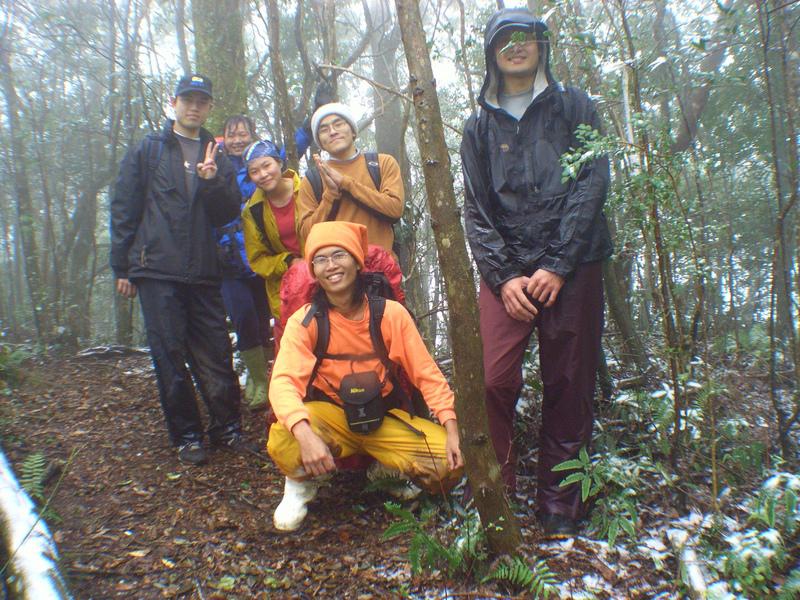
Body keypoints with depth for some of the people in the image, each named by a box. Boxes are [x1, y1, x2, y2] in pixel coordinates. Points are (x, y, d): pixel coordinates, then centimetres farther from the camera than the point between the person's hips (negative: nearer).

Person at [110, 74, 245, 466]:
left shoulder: (216, 157, 17)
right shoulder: (147, 151, 9)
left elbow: (228, 213, 8)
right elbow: (124, 209, 5)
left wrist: (212, 181, -10)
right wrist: (122, 267, 1)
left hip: (203, 272, 2)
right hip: (157, 270, -2)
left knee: (216, 355, 1)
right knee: (170, 357, 0)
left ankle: (226, 427, 15)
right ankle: (186, 436, 12)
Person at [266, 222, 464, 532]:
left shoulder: (391, 312, -10)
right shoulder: (304, 321, -13)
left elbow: (426, 373, -7)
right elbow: (283, 381, -25)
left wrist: (452, 431, -17)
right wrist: (306, 435, -44)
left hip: (384, 417, 2)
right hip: (330, 415, -1)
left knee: (449, 465, -18)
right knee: (283, 442, -34)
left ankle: (387, 466, 15)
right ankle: (301, 484, 3)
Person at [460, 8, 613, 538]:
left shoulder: (575, 108, 12)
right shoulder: (480, 127, 16)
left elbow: (592, 186, 0)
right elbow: (476, 209, 8)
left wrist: (557, 266, -11)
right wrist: (503, 276, -7)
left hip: (571, 268, -1)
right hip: (505, 271, 1)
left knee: (569, 386, 1)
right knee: (495, 380, -12)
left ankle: (559, 504, 15)